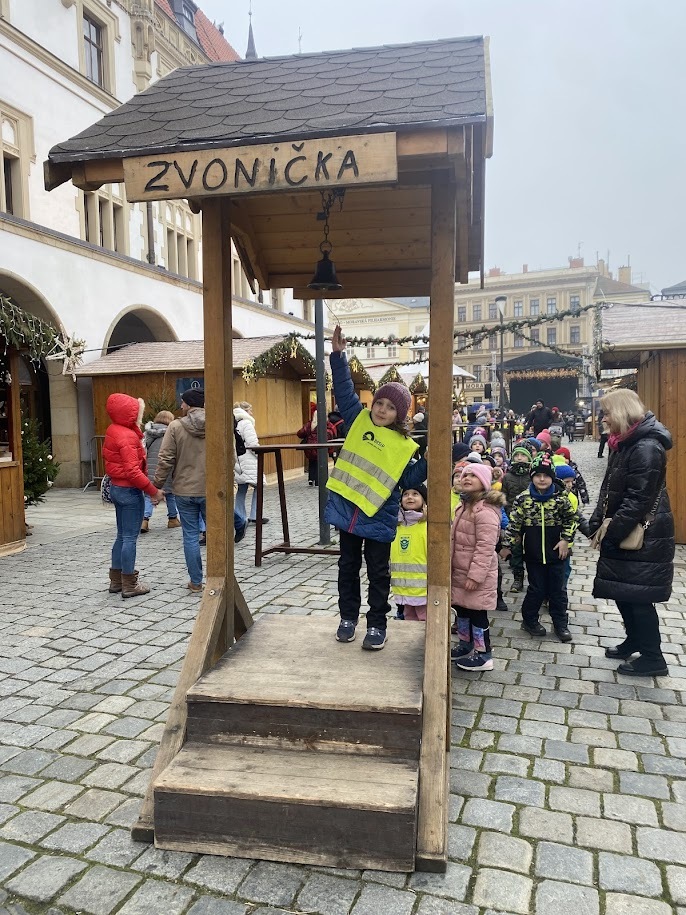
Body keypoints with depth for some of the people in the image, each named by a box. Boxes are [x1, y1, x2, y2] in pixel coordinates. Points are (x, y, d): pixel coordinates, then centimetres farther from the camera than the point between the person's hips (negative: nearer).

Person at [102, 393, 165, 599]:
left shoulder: (113, 431, 9)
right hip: (129, 490, -10)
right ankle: (129, 585, 7)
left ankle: (116, 581, 26)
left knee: (122, 535, 18)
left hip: (116, 487, 10)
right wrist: (154, 491, -20)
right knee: (130, 537, -1)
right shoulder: (127, 436, -20)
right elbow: (133, 471, -25)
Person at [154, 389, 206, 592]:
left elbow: (165, 460, -9)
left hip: (184, 491, -1)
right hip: (211, 491, 1)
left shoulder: (175, 427, -7)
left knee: (191, 536, 7)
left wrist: (157, 485, 1)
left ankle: (196, 581, 14)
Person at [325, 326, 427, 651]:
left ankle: (377, 624, 21)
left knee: (378, 573, 8)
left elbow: (408, 480, -3)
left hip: (379, 518, -2)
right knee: (348, 567, 15)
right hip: (346, 508, 2)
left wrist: (428, 461, -17)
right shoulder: (359, 419, 2)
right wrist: (338, 354, -8)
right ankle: (348, 617, 30)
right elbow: (344, 389, 0)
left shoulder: (404, 446, -4)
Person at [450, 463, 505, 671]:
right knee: (462, 609, 19)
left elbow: (485, 547, -25)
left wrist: (475, 575, -26)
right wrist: (452, 569, 22)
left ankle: (483, 656, 12)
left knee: (476, 612, 0)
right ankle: (465, 646, 35)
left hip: (476, 574, -10)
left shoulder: (485, 511, -21)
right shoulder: (464, 505, 12)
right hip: (460, 572, 10)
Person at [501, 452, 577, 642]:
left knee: (558, 589, 10)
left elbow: (571, 519, 6)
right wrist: (507, 545, 0)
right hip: (533, 553, -1)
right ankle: (529, 620, 26)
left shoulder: (561, 497, -6)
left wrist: (566, 540, -2)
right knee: (537, 589, 7)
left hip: (556, 552, 1)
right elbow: (514, 524, -1)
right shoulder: (523, 498, -7)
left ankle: (561, 624, 24)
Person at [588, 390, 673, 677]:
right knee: (622, 591, 17)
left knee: (637, 596, -1)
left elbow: (639, 499, -24)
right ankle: (635, 640, 35)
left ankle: (653, 658, 13)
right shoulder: (624, 443, 10)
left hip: (644, 537, -9)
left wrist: (612, 531, -20)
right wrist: (598, 522, 5)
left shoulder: (647, 448, -21)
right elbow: (610, 489, 13)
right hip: (624, 533, 9)